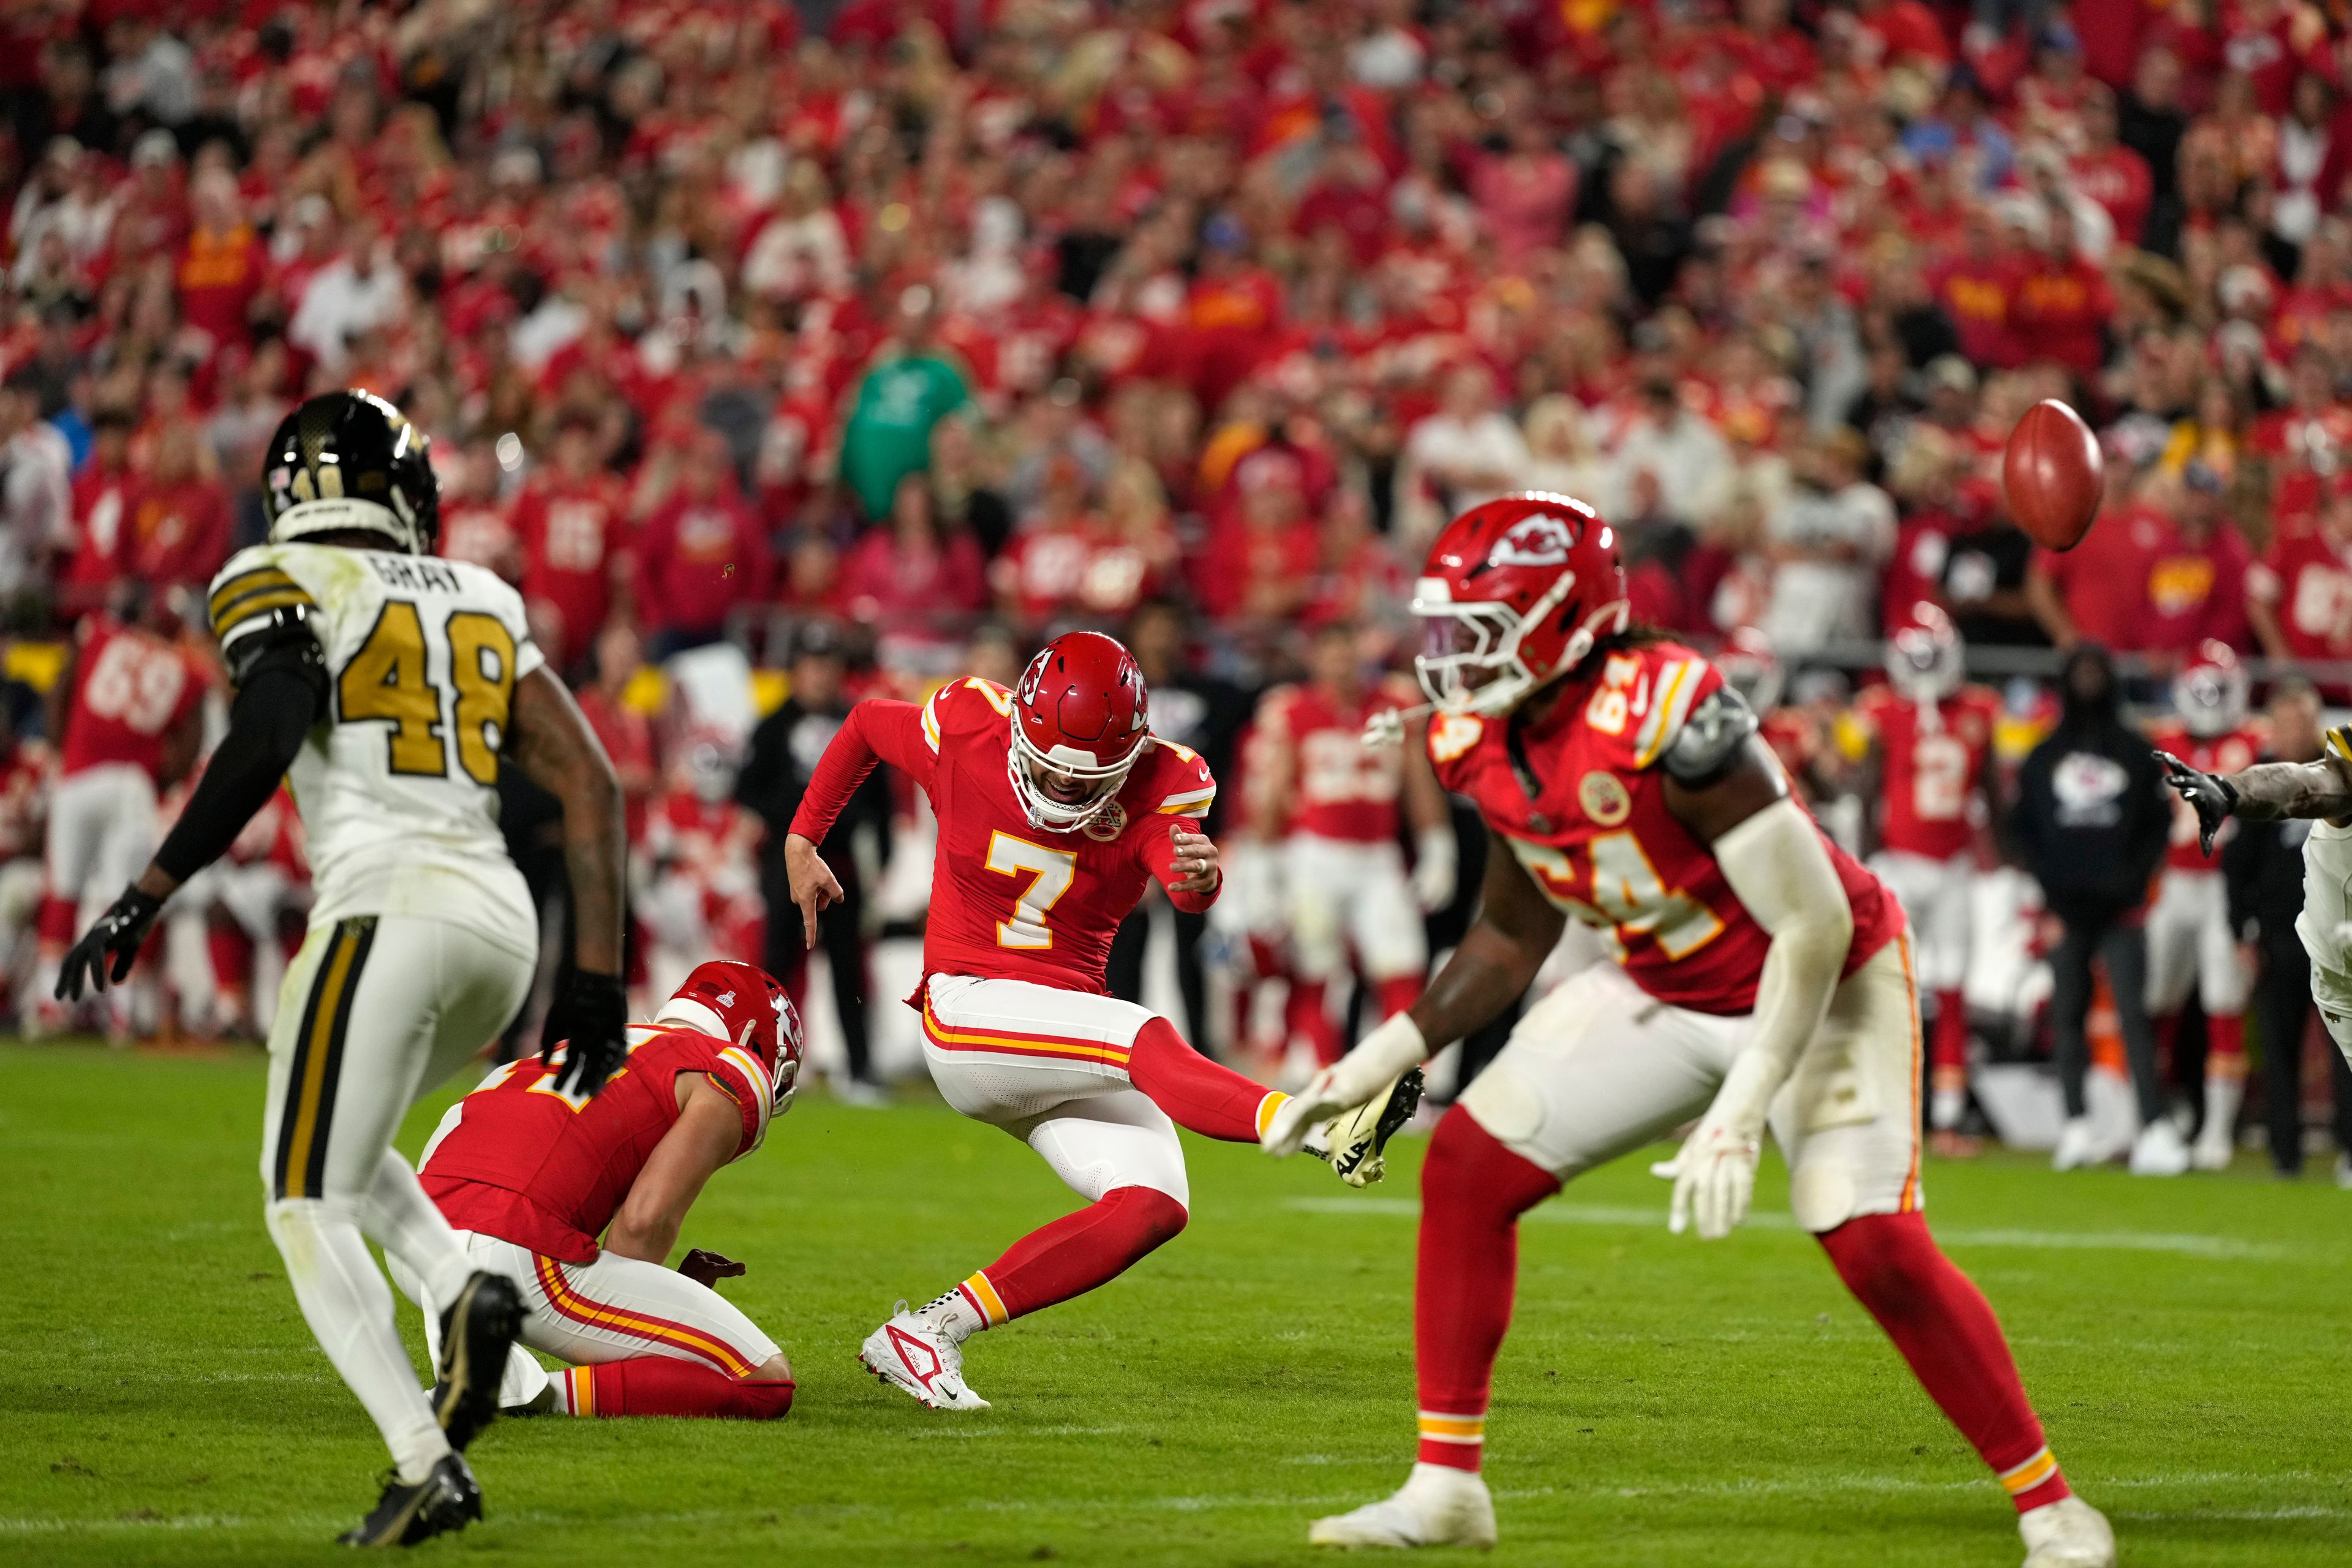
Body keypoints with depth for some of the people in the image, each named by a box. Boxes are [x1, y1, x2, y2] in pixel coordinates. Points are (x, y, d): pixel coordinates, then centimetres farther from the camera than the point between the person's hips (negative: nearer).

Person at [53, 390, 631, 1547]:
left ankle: (426, 1462, -15)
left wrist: (145, 898, -13)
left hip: (388, 907, -6)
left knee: (308, 1205, 2)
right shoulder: (480, 603, 20)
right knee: (331, 1141, 27)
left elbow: (267, 737, -16)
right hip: (501, 924, 6)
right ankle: (469, 1291, 0)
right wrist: (597, 979, 14)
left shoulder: (280, 584, 4)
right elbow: (590, 785, 14)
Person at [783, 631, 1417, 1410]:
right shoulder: (966, 736, -9)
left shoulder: (1161, 783, -7)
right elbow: (866, 724, 12)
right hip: (968, 1015, -4)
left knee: (1152, 1206, -18)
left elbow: (1180, 871, -29)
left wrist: (1199, 875, -53)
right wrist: (801, 843, 15)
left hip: (1067, 1044, 5)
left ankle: (928, 1333, -17)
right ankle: (1329, 1130, -52)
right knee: (1148, 1041, -30)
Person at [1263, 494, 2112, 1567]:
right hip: (1666, 989, 8)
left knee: (1875, 1247, -20)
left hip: (1818, 987, -8)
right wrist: (1379, 1062, 4)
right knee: (1468, 1167, -2)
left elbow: (1814, 925, -30)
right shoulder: (1484, 746, -8)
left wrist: (1740, 1116, -33)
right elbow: (1514, 935, 10)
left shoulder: (1664, 716, -33)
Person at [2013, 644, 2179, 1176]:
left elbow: (2159, 823, 8)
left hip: (2119, 906, -2)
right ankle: (2077, 1126, 7)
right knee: (2067, 1015, 3)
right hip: (2065, 906, 2)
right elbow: (2023, 828, 11)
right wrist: (2050, 882, -2)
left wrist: (2133, 878, -6)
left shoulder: (2136, 753, 9)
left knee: (2133, 1013, -12)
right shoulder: (2043, 757, 13)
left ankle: (2154, 1130, -18)